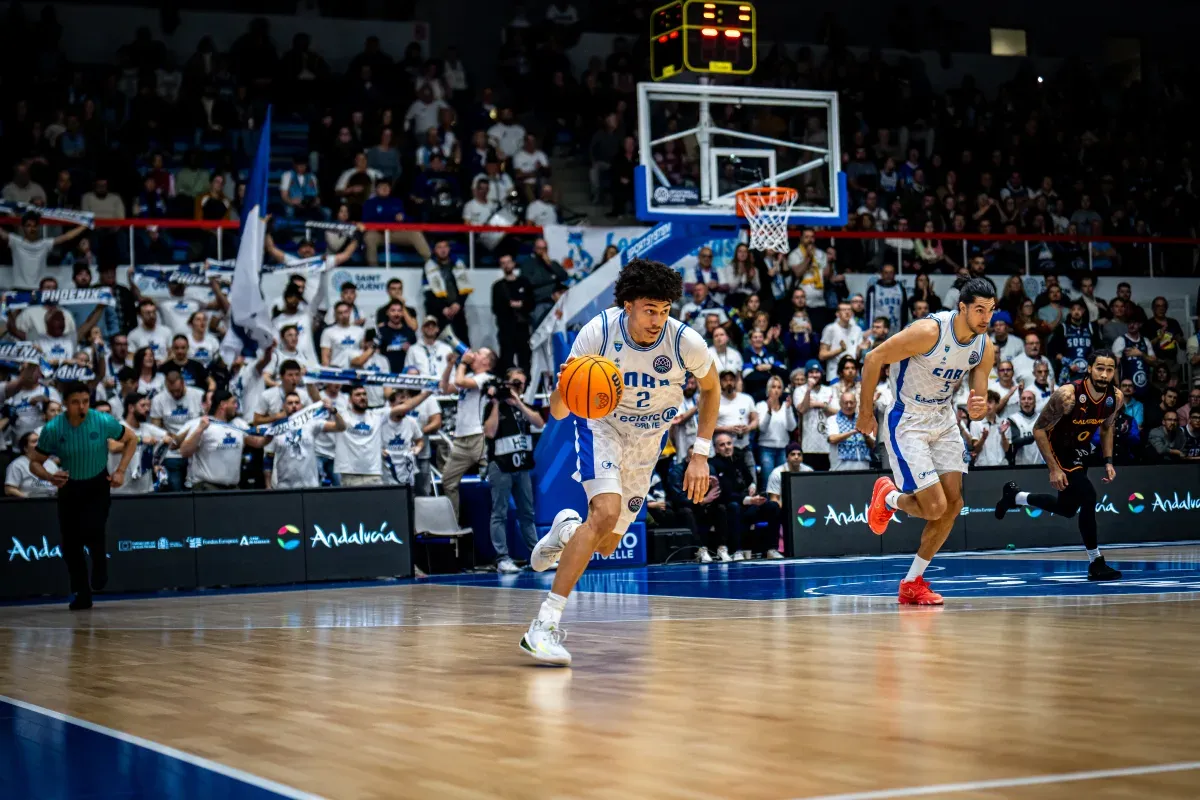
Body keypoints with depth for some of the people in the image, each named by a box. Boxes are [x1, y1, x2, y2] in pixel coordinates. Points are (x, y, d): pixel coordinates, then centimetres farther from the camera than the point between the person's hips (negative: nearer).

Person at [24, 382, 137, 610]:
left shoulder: (103, 422, -18)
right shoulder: (52, 429, -17)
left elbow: (131, 439, -1)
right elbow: (34, 462, -7)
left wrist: (120, 471, -9)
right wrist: (50, 477, -28)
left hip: (98, 485, -2)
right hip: (69, 486, 2)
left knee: (91, 531, -22)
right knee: (70, 544, 0)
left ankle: (100, 567, 10)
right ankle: (81, 594, 16)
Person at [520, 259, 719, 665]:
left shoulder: (686, 342, -23)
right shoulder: (598, 332, -26)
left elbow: (710, 387, 1)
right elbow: (557, 411, -20)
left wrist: (700, 454, -4)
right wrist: (565, 391, -44)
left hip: (648, 438, 3)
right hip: (602, 424, -3)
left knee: (606, 545, 7)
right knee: (606, 512, -29)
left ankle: (567, 530, 45)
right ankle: (545, 624, -26)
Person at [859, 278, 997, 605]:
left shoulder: (985, 347, -5)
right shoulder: (929, 331, -26)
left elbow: (979, 401, 2)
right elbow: (874, 359, -19)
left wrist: (978, 409, -24)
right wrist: (865, 413, -13)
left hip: (943, 419, 7)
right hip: (907, 422, -7)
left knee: (953, 504, 1)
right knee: (934, 507, -14)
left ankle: (913, 583, 13)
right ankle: (887, 497, 20)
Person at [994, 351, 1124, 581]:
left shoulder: (1115, 398, -13)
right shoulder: (1068, 395, -31)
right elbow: (1039, 430, -22)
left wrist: (1108, 461, -3)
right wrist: (1054, 468, -24)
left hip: (1080, 451, 7)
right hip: (1058, 449, -7)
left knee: (1067, 509, 17)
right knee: (1088, 497, -22)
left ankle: (1015, 496, 40)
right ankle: (1095, 564, -11)